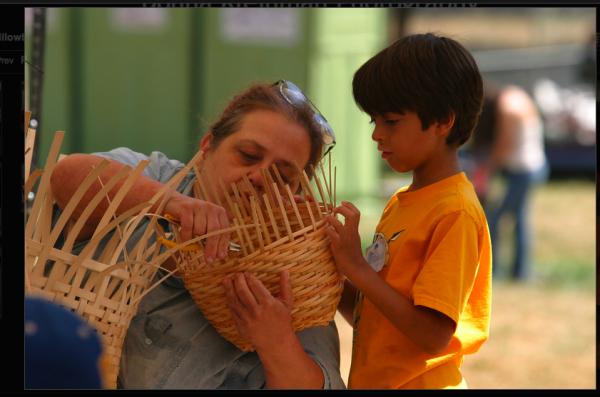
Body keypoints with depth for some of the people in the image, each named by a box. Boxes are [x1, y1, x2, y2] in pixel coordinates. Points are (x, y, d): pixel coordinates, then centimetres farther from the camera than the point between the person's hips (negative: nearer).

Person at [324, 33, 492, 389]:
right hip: (371, 380, 8)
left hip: (421, 381, -8)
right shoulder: (400, 204, 9)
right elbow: (364, 314, 10)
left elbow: (433, 336, -23)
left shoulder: (456, 213, -16)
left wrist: (357, 267, -22)